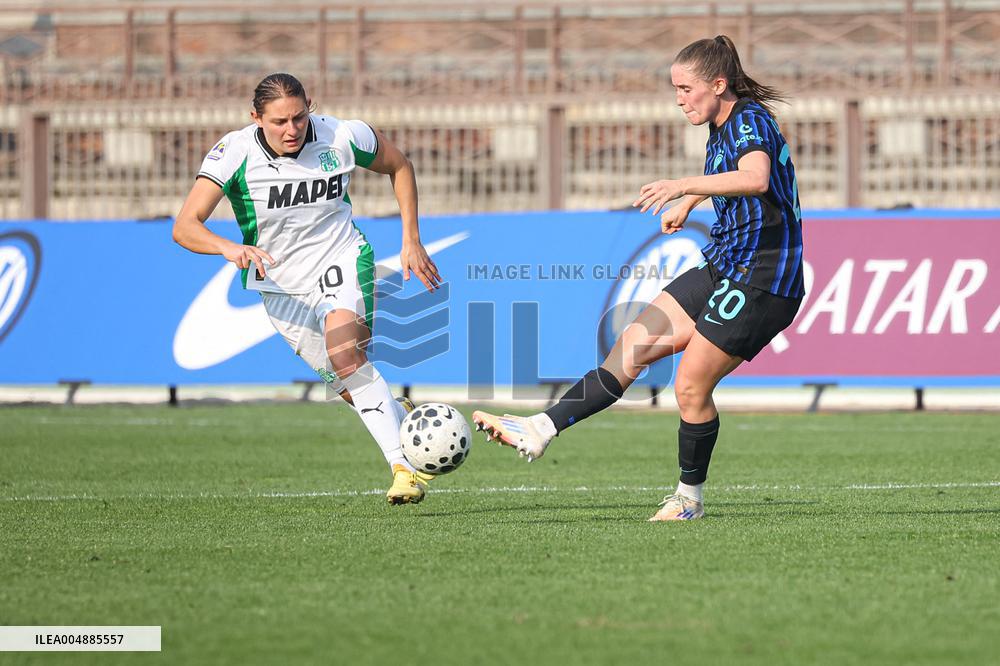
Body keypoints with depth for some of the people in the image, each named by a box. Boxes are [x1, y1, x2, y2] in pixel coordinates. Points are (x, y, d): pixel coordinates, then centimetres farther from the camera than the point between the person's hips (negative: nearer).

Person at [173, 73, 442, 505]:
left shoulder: (343, 137, -15)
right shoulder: (235, 153, -18)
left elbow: (398, 165, 7)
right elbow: (184, 227, -24)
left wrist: (411, 239, 3)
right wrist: (229, 248, -44)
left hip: (342, 260, -1)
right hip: (282, 286, 2)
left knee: (344, 352, -30)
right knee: (354, 391, -3)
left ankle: (403, 467, -30)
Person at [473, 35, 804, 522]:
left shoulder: (750, 118, -17)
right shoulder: (722, 128, 12)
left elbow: (755, 178, -39)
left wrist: (683, 186, -47)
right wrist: (685, 204, 47)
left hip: (761, 279, -9)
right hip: (723, 264, 9)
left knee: (691, 387, -7)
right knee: (632, 346, 1)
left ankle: (689, 498, 10)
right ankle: (539, 432, -1)